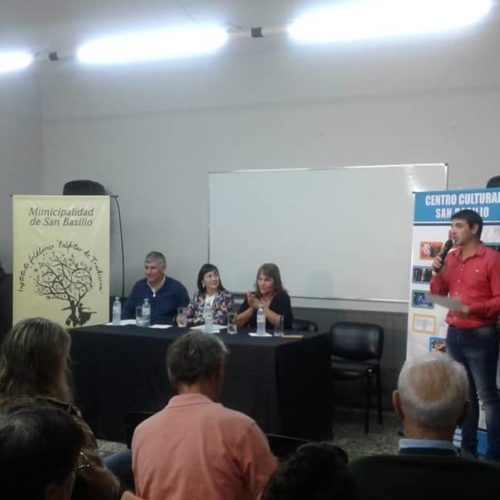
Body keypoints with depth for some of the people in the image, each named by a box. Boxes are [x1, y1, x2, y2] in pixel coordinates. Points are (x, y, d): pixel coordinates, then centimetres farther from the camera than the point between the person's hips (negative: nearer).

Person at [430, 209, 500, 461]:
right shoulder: (450, 258, 11)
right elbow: (438, 294, 14)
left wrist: (473, 309, -24)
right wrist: (437, 273, -3)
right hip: (454, 334, 6)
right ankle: (467, 448, 22)